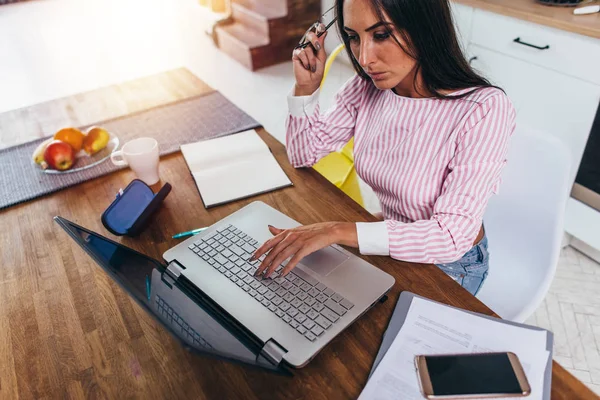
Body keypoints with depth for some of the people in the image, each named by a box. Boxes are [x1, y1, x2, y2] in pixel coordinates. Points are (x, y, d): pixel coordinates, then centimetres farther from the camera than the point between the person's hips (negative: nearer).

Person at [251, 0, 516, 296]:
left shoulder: (484, 110, -28)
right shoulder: (368, 87, -11)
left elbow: (452, 236, -31)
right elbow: (304, 155, 0)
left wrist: (338, 231, -39)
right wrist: (305, 87, -17)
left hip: (450, 264, -4)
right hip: (390, 244, 5)